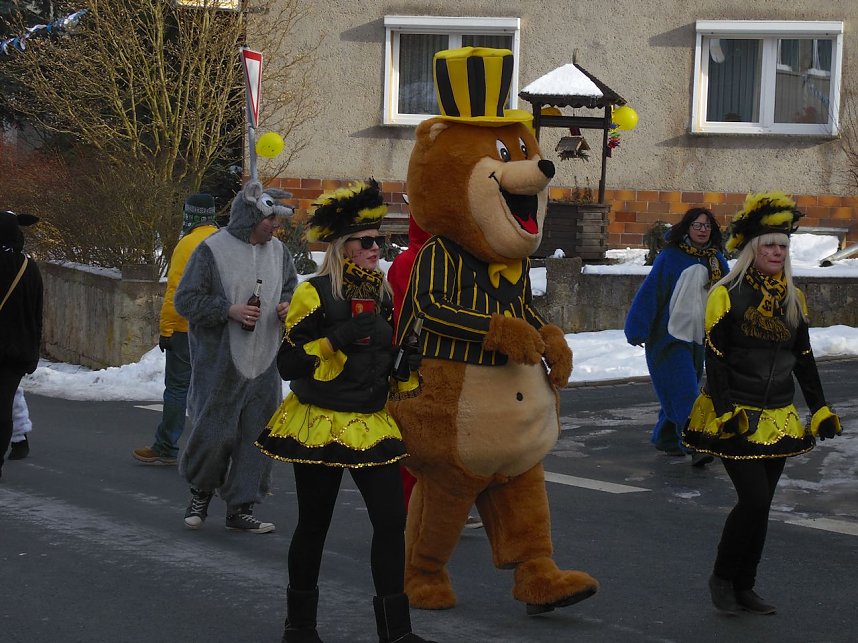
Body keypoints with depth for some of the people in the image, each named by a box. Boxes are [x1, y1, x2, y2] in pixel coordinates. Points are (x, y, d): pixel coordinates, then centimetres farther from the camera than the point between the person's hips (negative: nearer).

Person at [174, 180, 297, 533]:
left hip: (263, 364, 5)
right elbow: (185, 299, -8)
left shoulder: (277, 251, 8)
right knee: (214, 433, -2)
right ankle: (201, 492, 25)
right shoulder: (213, 249, -9)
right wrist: (228, 310, -19)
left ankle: (241, 507, 17)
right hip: (219, 363, -5)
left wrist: (288, 306, 0)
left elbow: (291, 289, 23)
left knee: (256, 436, 6)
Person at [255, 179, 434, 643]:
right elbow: (288, 362, -14)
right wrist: (336, 339, -23)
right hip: (320, 426, -5)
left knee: (391, 520, -4)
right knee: (313, 525, 6)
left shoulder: (381, 295, 10)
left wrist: (406, 359, 6)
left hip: (372, 426, 5)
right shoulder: (314, 295, -10)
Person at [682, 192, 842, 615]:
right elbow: (715, 359, -10)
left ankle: (744, 588, 17)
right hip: (737, 417, -5)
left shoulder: (793, 299, 9)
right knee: (754, 501, -13)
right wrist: (724, 414, -17)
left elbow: (804, 359, 15)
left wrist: (821, 410, 11)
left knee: (760, 505, 8)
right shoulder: (727, 295, -8)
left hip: (778, 418, 6)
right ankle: (722, 578, 5)